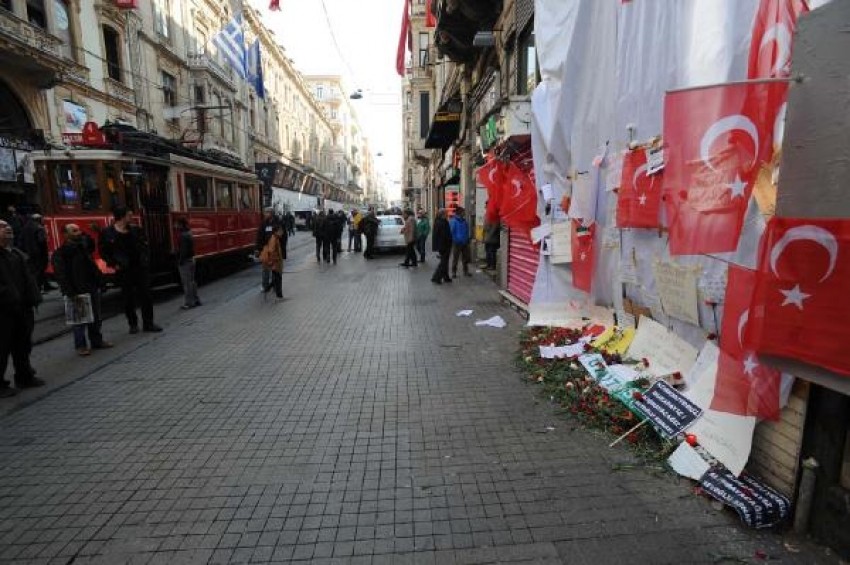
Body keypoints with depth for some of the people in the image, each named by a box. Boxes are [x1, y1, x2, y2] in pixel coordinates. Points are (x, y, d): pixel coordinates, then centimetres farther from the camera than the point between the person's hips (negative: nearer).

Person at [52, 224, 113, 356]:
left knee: (96, 318, 14)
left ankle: (97, 341, 26)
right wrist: (69, 292, -21)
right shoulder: (61, 253, -9)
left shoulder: (84, 245, 10)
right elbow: (61, 275, -15)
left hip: (93, 289, 7)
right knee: (80, 320, 0)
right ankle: (80, 346, 12)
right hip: (78, 292, -7)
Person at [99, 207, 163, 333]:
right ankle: (133, 324, 20)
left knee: (146, 296, 4)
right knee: (128, 299, 6)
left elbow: (145, 245, 12)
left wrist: (145, 259, -1)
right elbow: (104, 252, 1)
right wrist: (114, 264, -9)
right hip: (124, 271, -3)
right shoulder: (107, 233, -3)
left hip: (140, 268, 3)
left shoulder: (135, 230, 6)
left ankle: (148, 323, 13)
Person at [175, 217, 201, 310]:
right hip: (191, 259, 10)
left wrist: (180, 261, -17)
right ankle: (196, 300, 22)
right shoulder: (189, 234, 12)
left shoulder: (183, 236, -18)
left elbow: (183, 250, -22)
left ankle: (189, 303, 0)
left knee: (187, 283, -5)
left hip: (185, 261, -10)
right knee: (192, 281, 15)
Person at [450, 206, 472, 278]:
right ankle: (454, 272, 12)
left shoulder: (464, 221, 9)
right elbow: (451, 232, -12)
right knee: (455, 258, 3)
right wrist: (454, 241, -16)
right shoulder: (453, 221, -11)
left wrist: (467, 240, 12)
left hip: (465, 243, 6)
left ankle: (466, 271, 24)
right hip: (457, 243, -6)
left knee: (465, 258, 12)